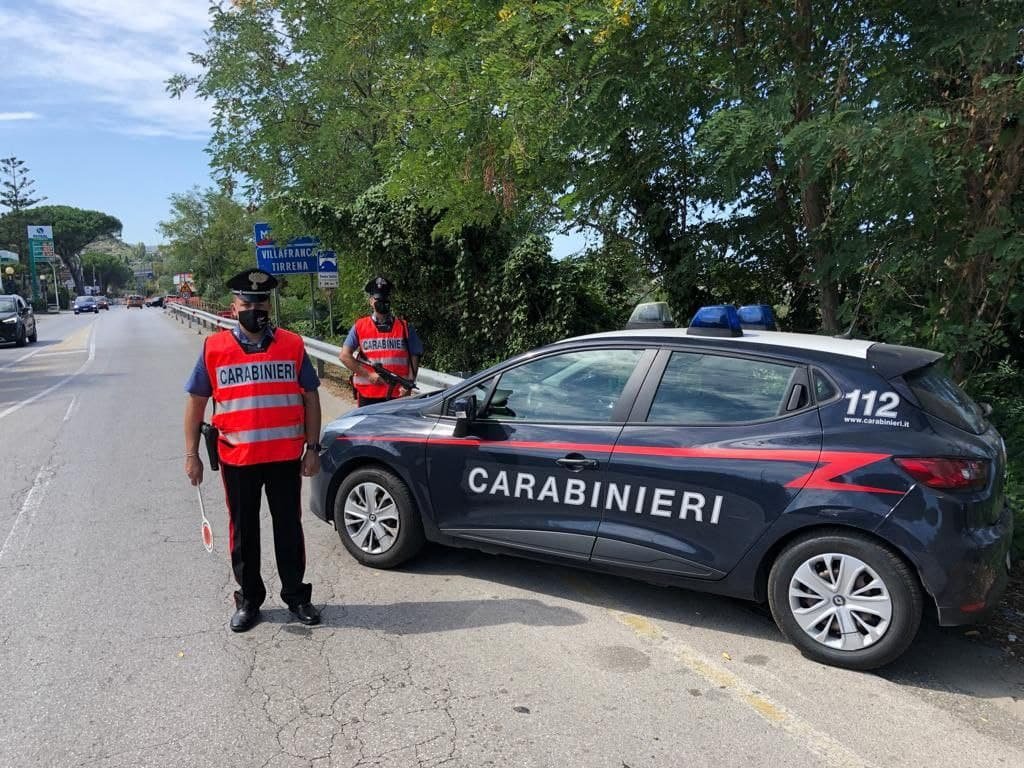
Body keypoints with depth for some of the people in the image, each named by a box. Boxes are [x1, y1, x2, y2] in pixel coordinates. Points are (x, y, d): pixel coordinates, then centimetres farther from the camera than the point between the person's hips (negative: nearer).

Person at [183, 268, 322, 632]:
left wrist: (313, 448, -1)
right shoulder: (214, 348, 1)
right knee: (243, 532, 12)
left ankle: (296, 595, 26)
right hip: (237, 459, 0)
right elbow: (196, 401, 6)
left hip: (286, 456, 0)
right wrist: (192, 454, 2)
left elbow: (310, 397, 4)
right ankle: (248, 599, 28)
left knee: (289, 528, 11)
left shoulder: (292, 345, 1)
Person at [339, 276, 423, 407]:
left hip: (398, 395, 0)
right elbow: (344, 356, -1)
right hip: (368, 396, 0)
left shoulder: (404, 327, 7)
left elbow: (414, 357, 5)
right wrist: (369, 375, -10)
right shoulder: (360, 326, 5)